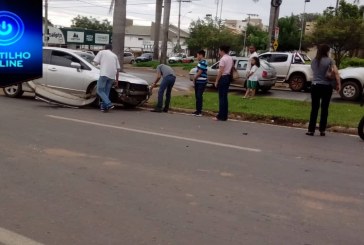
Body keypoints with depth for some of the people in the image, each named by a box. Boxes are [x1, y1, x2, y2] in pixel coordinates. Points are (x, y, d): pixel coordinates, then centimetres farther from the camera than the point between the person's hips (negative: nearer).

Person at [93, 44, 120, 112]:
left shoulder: (102, 52, 12)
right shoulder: (114, 56, 23)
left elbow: (96, 62, 4)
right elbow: (118, 69, 19)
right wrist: (117, 79, 25)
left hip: (104, 74, -5)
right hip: (112, 76, 5)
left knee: (100, 90, -1)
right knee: (106, 91, 15)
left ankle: (109, 104, -16)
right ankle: (104, 106, 13)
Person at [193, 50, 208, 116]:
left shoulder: (203, 62, -16)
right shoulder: (200, 62, 16)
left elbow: (199, 72, -18)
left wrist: (194, 78, -6)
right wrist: (195, 79, 11)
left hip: (201, 82, -10)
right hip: (198, 81, 10)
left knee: (199, 96, -9)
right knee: (197, 96, 12)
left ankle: (199, 111, -5)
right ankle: (197, 110, 20)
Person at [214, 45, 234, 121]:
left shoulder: (223, 59, -15)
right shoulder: (230, 58, 13)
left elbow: (220, 71, -19)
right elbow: (232, 68, 15)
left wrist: (216, 81, -15)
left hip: (223, 78, -9)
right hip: (228, 77, 9)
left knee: (222, 97, -6)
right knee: (225, 97, 13)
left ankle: (221, 116, -4)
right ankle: (224, 115, 18)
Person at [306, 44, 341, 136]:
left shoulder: (314, 61, 5)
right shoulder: (329, 61, -6)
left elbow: (315, 72, 8)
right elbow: (336, 72, -14)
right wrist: (338, 84, -10)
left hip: (315, 86, 2)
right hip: (326, 86, -2)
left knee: (314, 108, 6)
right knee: (324, 108, 7)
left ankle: (311, 130, 5)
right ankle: (322, 130, 10)